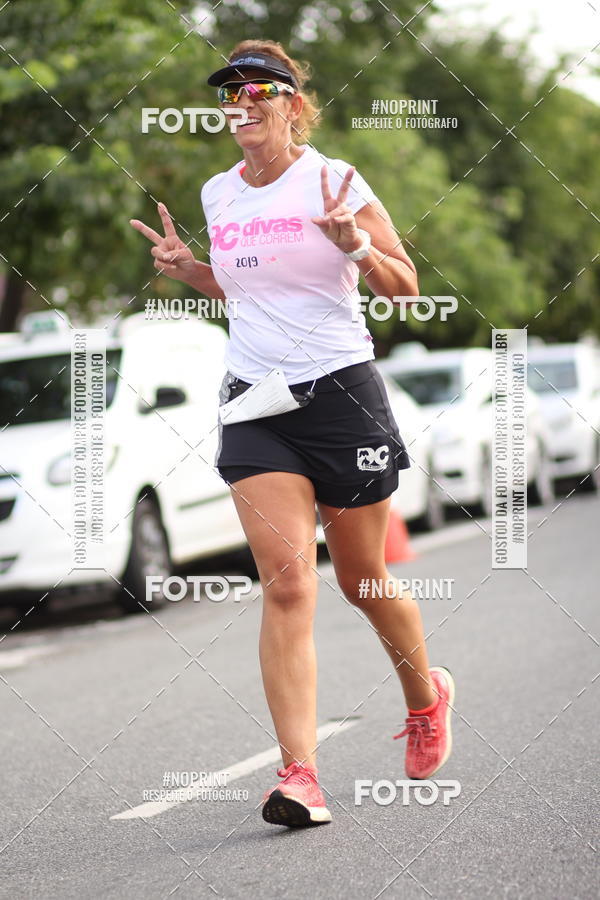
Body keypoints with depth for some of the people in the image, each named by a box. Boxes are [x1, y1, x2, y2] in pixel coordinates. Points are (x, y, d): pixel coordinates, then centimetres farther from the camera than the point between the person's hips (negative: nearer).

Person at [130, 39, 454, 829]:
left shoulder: (334, 180, -5)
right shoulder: (219, 194, 9)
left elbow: (405, 287, -3)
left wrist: (357, 246, -21)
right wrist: (187, 268, 6)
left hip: (342, 392, -3)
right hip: (256, 401, 3)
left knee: (363, 581, 10)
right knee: (286, 584, -12)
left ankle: (427, 698, 40)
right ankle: (301, 776, -17)